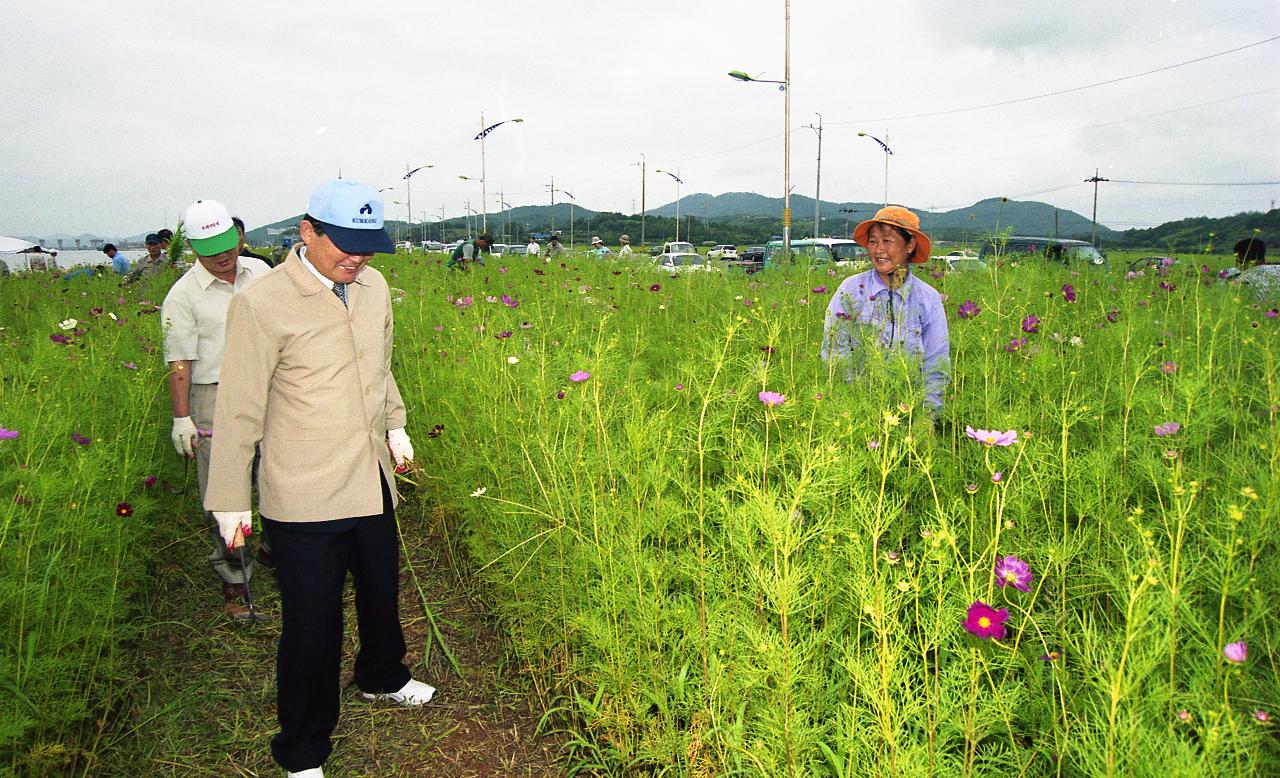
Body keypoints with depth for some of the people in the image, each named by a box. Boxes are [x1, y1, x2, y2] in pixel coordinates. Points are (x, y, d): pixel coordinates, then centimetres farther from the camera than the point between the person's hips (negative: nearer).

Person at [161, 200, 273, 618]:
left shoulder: (260, 272, 5)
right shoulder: (183, 295, -8)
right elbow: (179, 361, -8)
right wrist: (181, 418, -10)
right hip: (214, 399, -4)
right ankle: (234, 577, 13)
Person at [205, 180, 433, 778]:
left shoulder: (373, 287, 3)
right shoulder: (261, 303, -16)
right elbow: (239, 407, -11)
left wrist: (395, 424, 24)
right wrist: (230, 499, -7)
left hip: (372, 484, 6)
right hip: (304, 499, -6)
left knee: (382, 592, 24)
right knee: (312, 625, 4)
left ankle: (382, 678, 53)